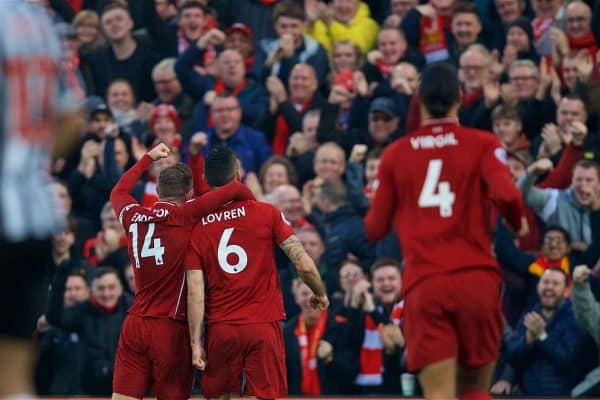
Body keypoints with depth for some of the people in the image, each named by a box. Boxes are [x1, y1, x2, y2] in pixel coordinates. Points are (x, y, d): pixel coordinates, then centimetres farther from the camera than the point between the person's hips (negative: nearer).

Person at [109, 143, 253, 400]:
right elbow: (234, 190, -13)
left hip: (134, 325, 4)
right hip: (171, 329, -4)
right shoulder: (185, 217, -8)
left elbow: (118, 191, 28)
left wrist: (149, 158, 38)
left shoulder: (134, 217, 5)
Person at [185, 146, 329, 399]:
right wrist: (320, 294, 14)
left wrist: (195, 343, -1)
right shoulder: (266, 214, -4)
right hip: (263, 326, -2)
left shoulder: (196, 228, 1)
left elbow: (195, 291, -4)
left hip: (220, 330, 2)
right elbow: (304, 266, -5)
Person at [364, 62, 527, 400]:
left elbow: (375, 229, 11)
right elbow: (506, 194, -13)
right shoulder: (482, 144, 4)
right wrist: (519, 223, 8)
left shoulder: (395, 154, 8)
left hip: (424, 284, 0)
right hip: (477, 279, 0)